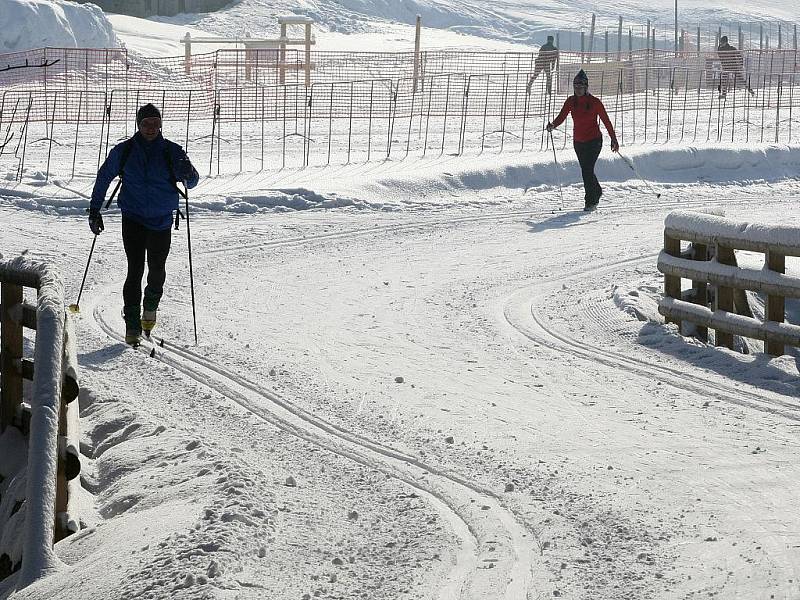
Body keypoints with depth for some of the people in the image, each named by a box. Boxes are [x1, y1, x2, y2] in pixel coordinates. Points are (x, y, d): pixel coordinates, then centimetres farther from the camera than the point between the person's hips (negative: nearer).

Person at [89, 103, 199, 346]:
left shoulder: (171, 151, -4)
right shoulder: (124, 151, -2)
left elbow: (192, 181, -4)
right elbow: (104, 177, 10)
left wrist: (187, 174, -28)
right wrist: (94, 210, 9)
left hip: (162, 221, 1)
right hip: (133, 219, -1)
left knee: (157, 271, 8)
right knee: (135, 270, -11)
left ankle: (150, 307, 38)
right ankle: (132, 325, -9)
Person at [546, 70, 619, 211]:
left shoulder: (595, 102, -12)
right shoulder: (571, 101, -1)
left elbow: (606, 121, -7)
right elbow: (561, 117, -3)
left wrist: (613, 139, -7)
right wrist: (553, 125, -24)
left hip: (594, 140, -5)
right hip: (578, 142, 5)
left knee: (587, 169, -15)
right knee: (586, 170, 18)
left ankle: (591, 201, -4)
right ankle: (597, 192, 43)